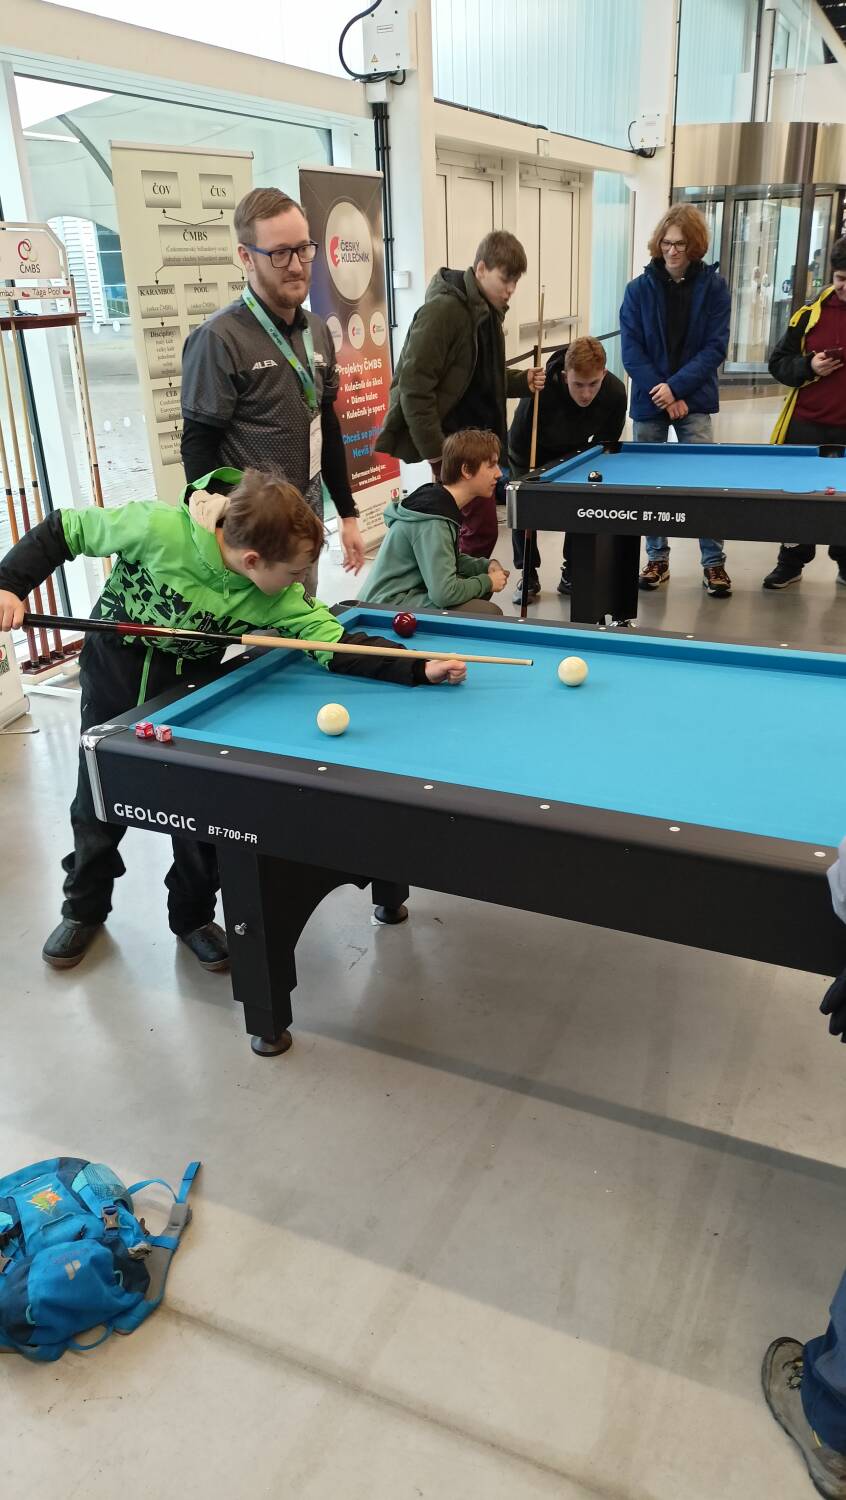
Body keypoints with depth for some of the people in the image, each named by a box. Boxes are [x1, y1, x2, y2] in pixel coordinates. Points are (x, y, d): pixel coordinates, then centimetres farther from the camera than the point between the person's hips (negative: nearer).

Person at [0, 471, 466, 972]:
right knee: (100, 798, 9)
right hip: (115, 663, -2)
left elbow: (336, 643, -22)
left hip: (192, 679, 2)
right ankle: (84, 910, 32)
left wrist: (420, 668, -30)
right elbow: (63, 531, -19)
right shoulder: (157, 527, -32)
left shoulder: (278, 596, -23)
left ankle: (194, 917, 23)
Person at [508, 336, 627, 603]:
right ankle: (528, 576, -1)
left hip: (574, 451, 2)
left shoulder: (615, 393, -29)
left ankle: (571, 575, 4)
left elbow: (606, 442, -11)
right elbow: (519, 446, -26)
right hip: (532, 452, -2)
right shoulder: (540, 392, -40)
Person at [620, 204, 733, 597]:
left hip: (694, 400, -1)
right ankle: (657, 558, 19)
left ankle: (713, 562, 3)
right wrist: (661, 394, -13)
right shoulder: (639, 289, 0)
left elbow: (714, 348, -6)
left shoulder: (713, 287, -1)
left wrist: (677, 387, -17)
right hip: (649, 400, 2)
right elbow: (631, 350, -4)